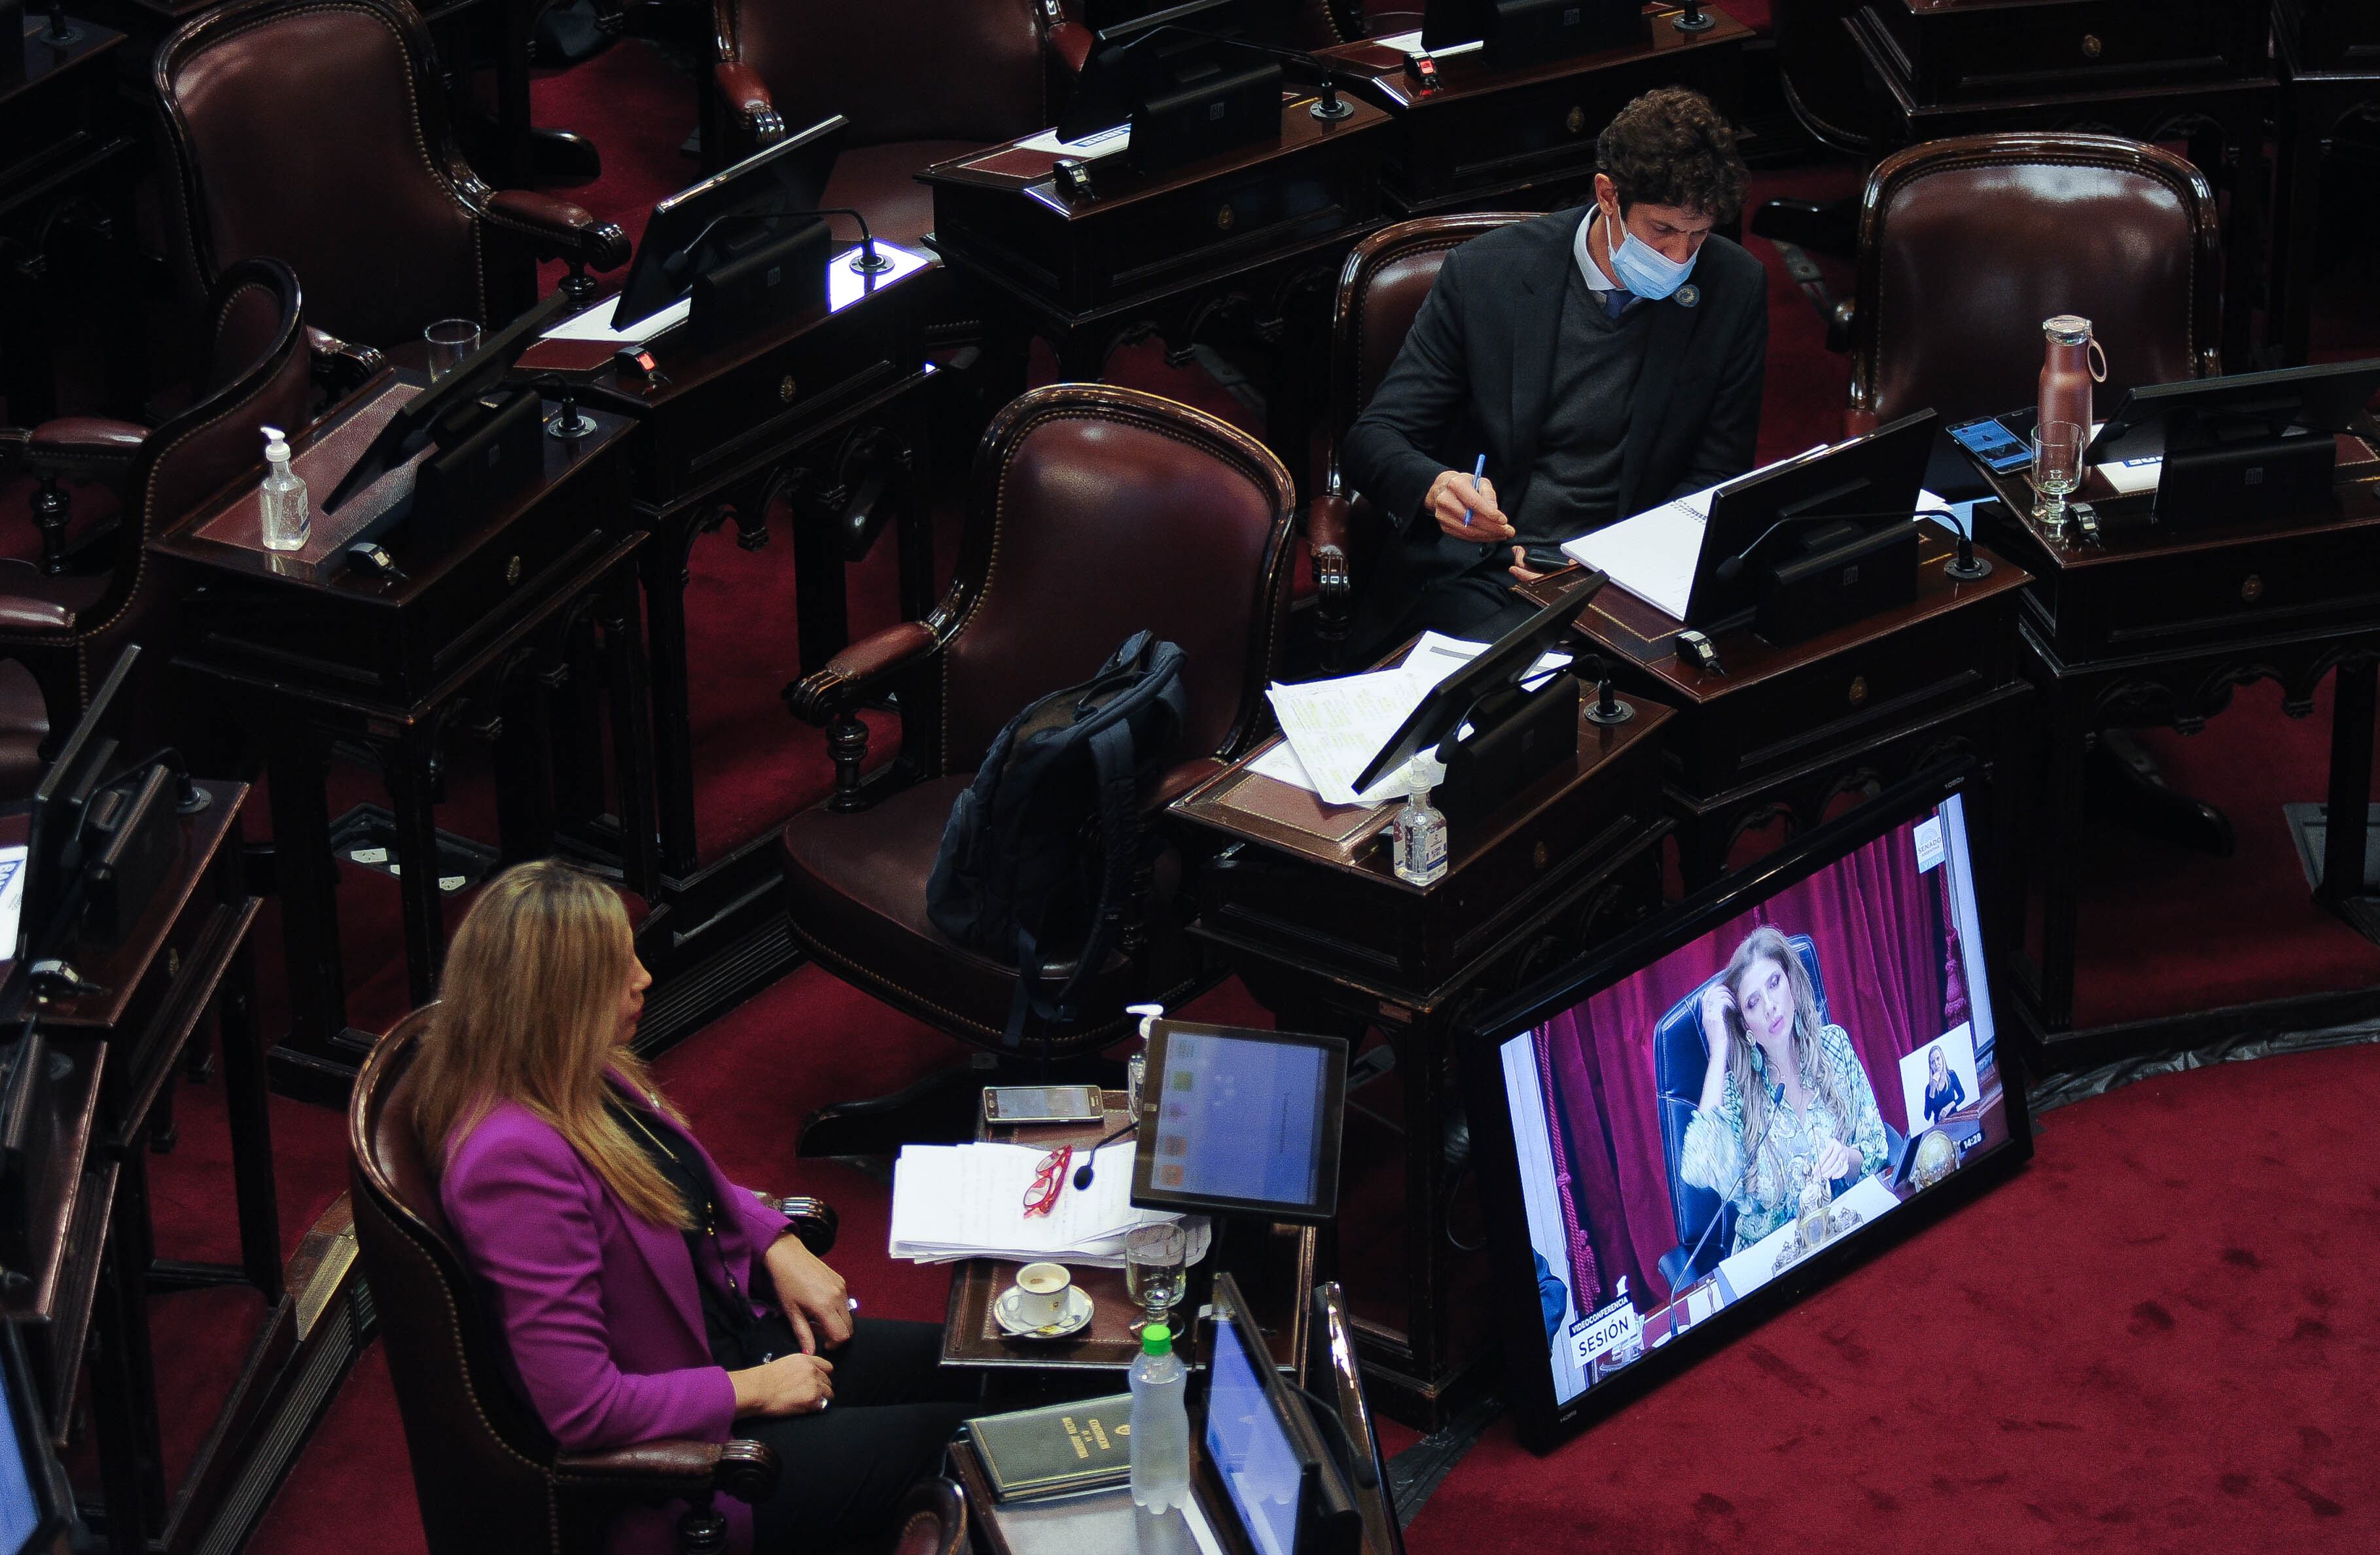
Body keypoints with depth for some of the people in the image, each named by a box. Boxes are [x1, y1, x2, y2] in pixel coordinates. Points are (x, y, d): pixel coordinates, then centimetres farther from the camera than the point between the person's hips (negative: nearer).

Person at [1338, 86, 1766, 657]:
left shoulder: (1735, 288, 2)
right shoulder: (1485, 272, -2)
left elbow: (1718, 478, 6)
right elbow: (1372, 439, 0)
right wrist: (1437, 486, -26)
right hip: (1470, 582, -1)